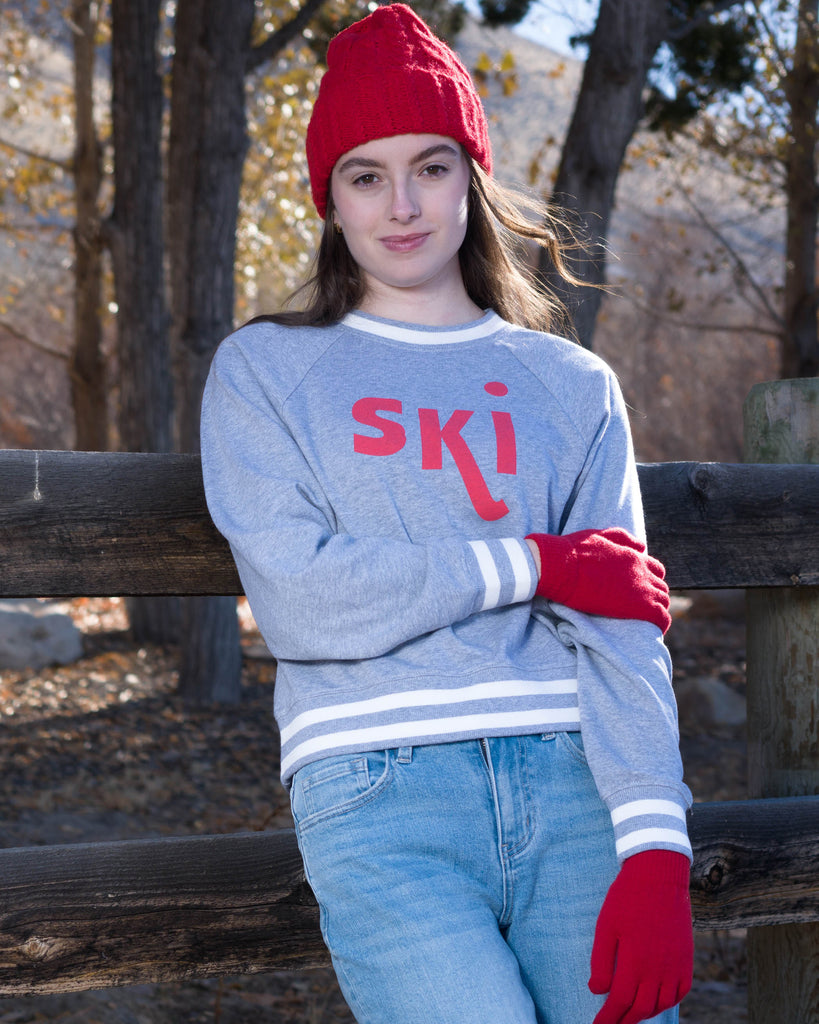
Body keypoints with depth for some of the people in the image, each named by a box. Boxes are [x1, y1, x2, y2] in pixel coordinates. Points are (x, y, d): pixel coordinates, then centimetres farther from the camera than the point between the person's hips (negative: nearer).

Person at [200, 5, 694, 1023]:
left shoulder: (572, 386, 16)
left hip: (571, 778, 2)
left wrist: (655, 847, -11)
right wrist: (531, 565, -2)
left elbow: (620, 628, 3)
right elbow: (297, 604, -3)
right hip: (380, 790, -2)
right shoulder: (263, 370, 12)